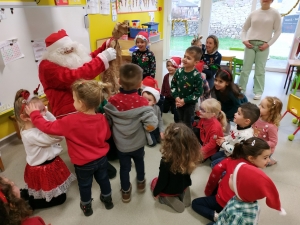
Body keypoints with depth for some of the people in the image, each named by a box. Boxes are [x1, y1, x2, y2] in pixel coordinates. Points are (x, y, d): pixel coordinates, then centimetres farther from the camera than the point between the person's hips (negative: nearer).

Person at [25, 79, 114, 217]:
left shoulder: (71, 121, -29)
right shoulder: (101, 118, -15)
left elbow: (49, 127, -20)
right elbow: (107, 135, 0)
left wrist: (34, 114, -7)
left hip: (83, 163, -4)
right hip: (102, 158, 4)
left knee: (85, 185, 21)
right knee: (103, 179, 26)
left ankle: (86, 207, 44)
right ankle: (107, 200, 48)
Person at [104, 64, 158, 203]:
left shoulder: (112, 101, -17)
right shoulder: (142, 102, -24)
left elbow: (107, 122, -6)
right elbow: (151, 125, -27)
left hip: (121, 144, 0)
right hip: (138, 143, 0)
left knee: (124, 167, 20)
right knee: (139, 161, 28)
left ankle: (126, 191, 38)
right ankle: (140, 182, 52)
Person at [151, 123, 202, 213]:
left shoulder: (166, 162, -38)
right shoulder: (192, 155, -26)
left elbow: (162, 181, -22)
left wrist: (156, 192, -2)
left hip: (169, 190, -3)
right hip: (183, 186, 4)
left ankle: (165, 198, 14)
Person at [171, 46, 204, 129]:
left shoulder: (197, 75, -21)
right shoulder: (179, 71, -8)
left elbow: (198, 92, -20)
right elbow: (173, 84, 1)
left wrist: (185, 100, -21)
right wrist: (176, 97, -12)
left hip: (190, 103, -4)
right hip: (179, 102, 5)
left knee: (187, 123, 9)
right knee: (179, 122, 21)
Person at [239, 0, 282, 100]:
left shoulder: (275, 13, 3)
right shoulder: (253, 13, 8)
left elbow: (278, 31, 3)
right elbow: (244, 29, 13)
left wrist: (268, 44, -7)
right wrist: (244, 40, -3)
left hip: (263, 45, -1)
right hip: (250, 44, 2)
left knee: (260, 70, -1)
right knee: (245, 68, 0)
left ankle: (258, 92, 6)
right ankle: (241, 89, 9)